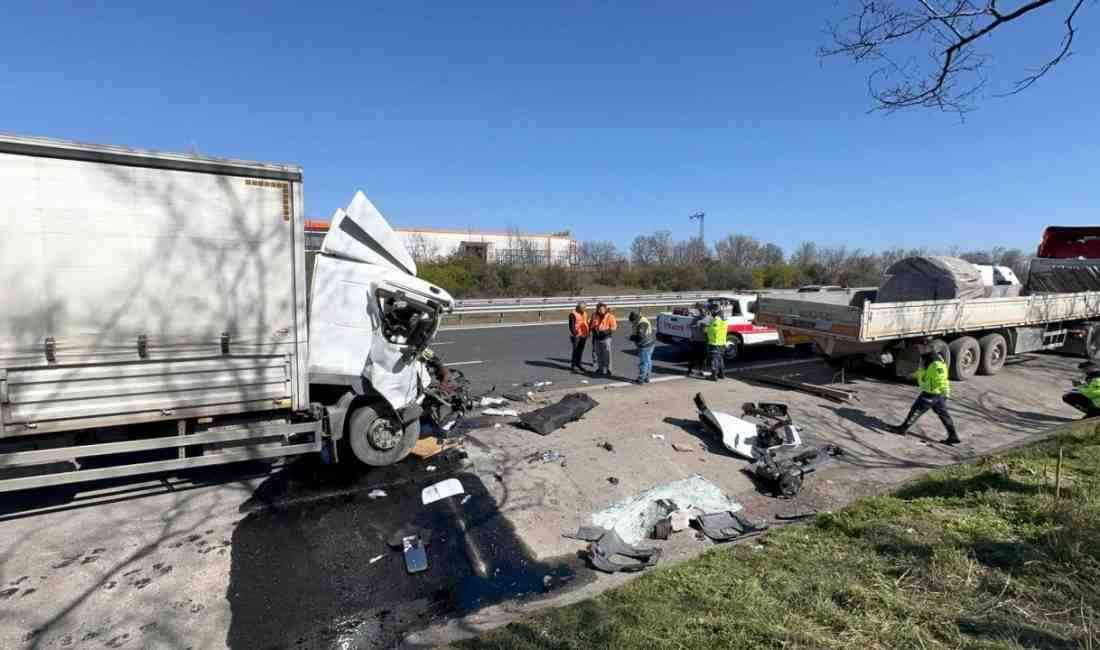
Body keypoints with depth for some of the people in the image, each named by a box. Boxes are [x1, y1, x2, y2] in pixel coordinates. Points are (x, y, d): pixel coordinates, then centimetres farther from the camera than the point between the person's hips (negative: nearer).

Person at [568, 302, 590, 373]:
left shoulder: (584, 313, 11)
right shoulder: (573, 314, -12)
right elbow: (571, 325, -13)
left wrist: (588, 332, 14)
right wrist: (574, 333, -18)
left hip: (584, 335, 7)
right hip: (576, 335, -7)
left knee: (581, 350, 12)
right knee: (575, 350, -4)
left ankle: (578, 364, 23)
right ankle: (573, 366, 3)